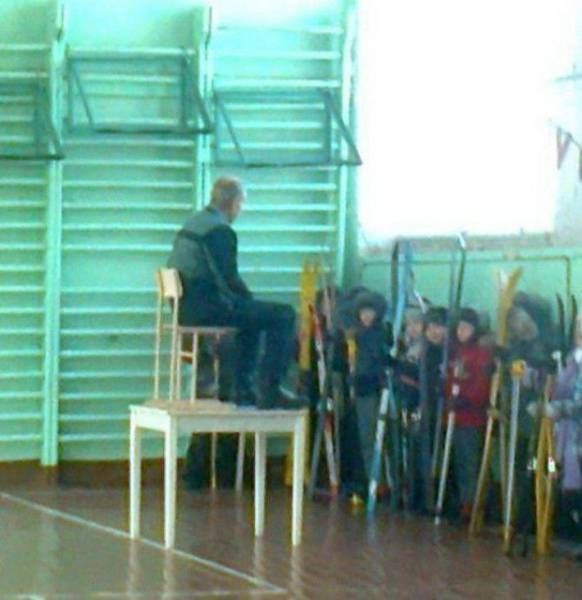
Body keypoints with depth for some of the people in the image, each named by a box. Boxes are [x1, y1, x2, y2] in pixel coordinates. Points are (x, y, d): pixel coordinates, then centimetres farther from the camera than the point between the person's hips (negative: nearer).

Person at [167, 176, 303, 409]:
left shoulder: (192, 222, 17)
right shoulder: (220, 230, -13)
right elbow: (229, 278, -17)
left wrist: (248, 301, 18)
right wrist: (251, 300, 0)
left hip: (185, 306, 10)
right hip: (206, 307, -10)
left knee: (252, 318, 32)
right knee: (283, 315, -9)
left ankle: (244, 390, 29)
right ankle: (270, 391, -8)